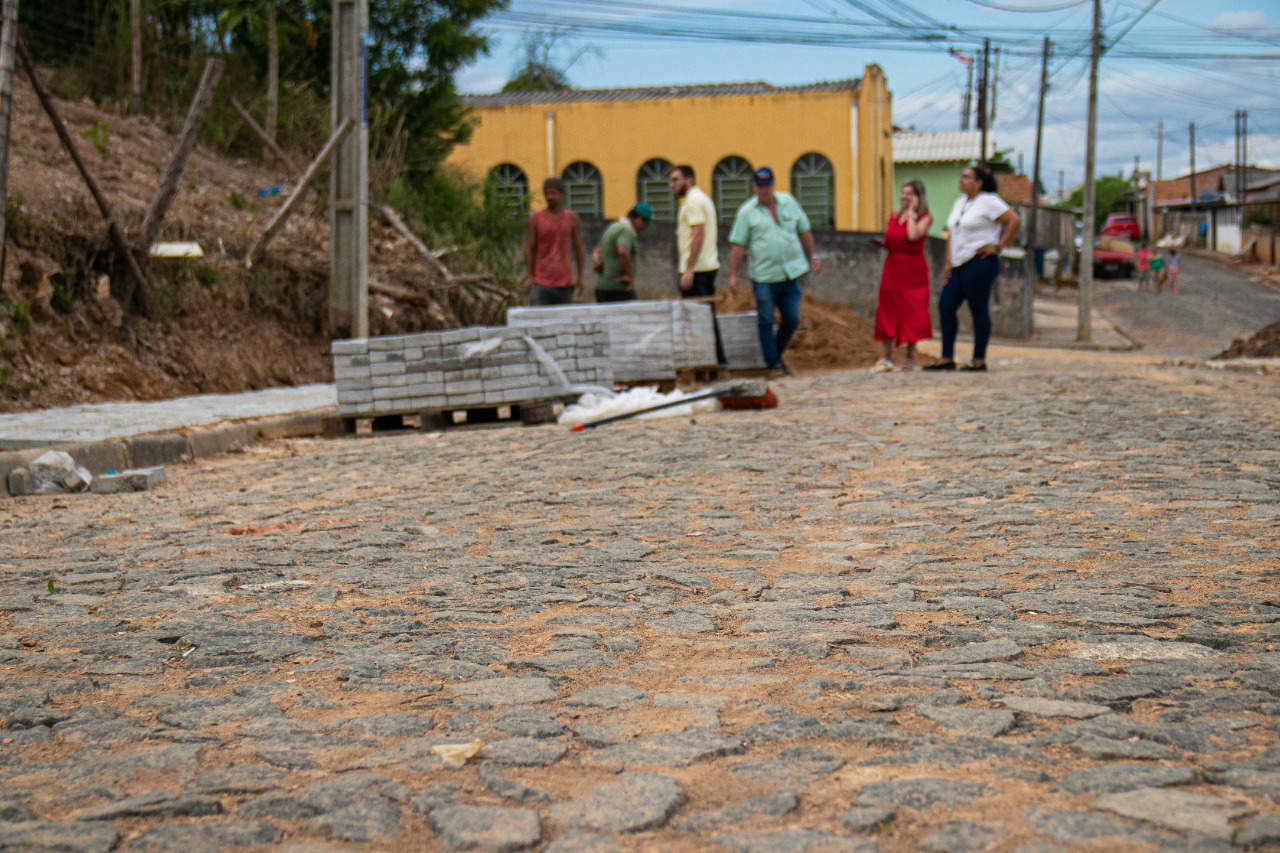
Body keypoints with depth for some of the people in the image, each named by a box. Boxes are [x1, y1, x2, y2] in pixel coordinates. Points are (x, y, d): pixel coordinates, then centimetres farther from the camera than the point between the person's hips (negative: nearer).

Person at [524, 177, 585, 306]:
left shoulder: (572, 218, 7)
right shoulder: (535, 218, 3)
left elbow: (578, 249, 9)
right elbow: (529, 249, 2)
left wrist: (580, 277, 3)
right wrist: (529, 276, -6)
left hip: (565, 282, 2)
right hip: (541, 282, -2)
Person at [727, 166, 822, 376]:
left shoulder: (788, 202, 10)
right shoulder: (747, 211, 0)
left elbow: (804, 231, 18)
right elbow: (738, 245, -3)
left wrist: (813, 255, 15)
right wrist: (733, 275, -7)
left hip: (790, 274, 3)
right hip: (764, 277, -3)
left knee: (792, 319, 5)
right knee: (766, 321, -3)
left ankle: (777, 355, 24)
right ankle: (772, 363, 7)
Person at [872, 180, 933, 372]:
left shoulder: (924, 218, -4)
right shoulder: (894, 217, 13)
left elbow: (913, 236, -23)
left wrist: (911, 212, -13)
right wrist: (882, 243, 0)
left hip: (913, 268, -5)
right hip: (892, 266, 5)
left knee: (911, 311, -1)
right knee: (886, 311, 1)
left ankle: (910, 358, 9)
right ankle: (887, 358, 8)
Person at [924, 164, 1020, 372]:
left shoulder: (988, 201, -6)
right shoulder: (960, 202, 19)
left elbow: (1014, 221, -12)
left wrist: (998, 247, -12)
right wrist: (948, 263, 13)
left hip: (979, 262, -8)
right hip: (958, 264, 9)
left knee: (978, 309, -4)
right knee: (945, 306, 2)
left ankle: (979, 360, 2)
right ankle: (946, 358, 7)